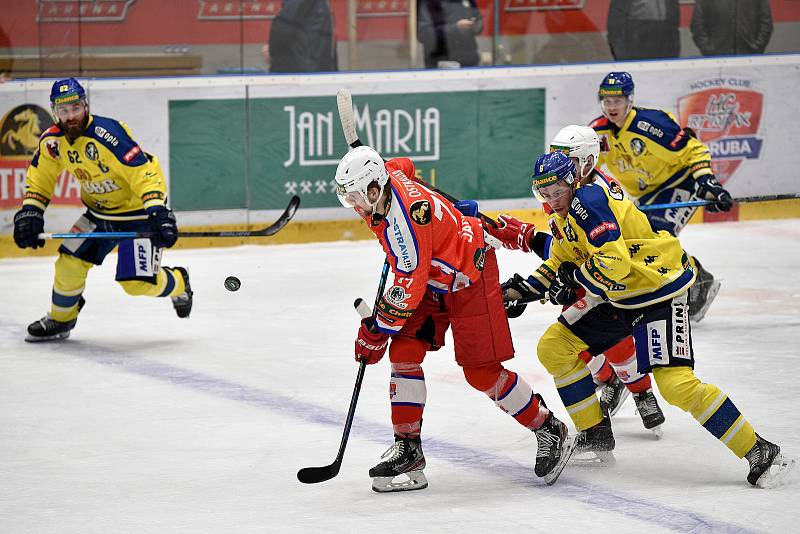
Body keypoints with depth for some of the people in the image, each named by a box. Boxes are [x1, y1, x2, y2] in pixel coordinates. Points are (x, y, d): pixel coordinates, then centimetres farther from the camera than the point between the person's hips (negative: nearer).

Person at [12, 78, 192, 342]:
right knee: (70, 261, -2)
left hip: (138, 210, -7)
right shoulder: (52, 141, -8)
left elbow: (145, 174, -33)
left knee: (137, 282, -12)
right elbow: (39, 177, 10)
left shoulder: (108, 134, -31)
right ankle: (60, 320, 21)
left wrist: (158, 212, -40)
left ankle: (179, 284, 20)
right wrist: (30, 211, -2)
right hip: (99, 211, 7)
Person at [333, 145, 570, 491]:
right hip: (433, 276, 10)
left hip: (469, 277, -10)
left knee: (481, 372, -9)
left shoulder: (403, 219, -34)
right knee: (403, 352, -3)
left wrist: (377, 329, -21)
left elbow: (410, 287, -30)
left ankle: (548, 430, 10)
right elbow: (403, 166, 19)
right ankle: (407, 450, -1)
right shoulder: (387, 175, -8)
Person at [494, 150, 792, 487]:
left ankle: (759, 452, -17)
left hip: (659, 291, -10)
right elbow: (557, 264, 23)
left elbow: (615, 264, -31)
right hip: (616, 297, 10)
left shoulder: (588, 202, -22)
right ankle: (595, 433, 19)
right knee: (553, 348, 7)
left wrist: (575, 276, -15)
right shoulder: (562, 218, 9)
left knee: (676, 383, -22)